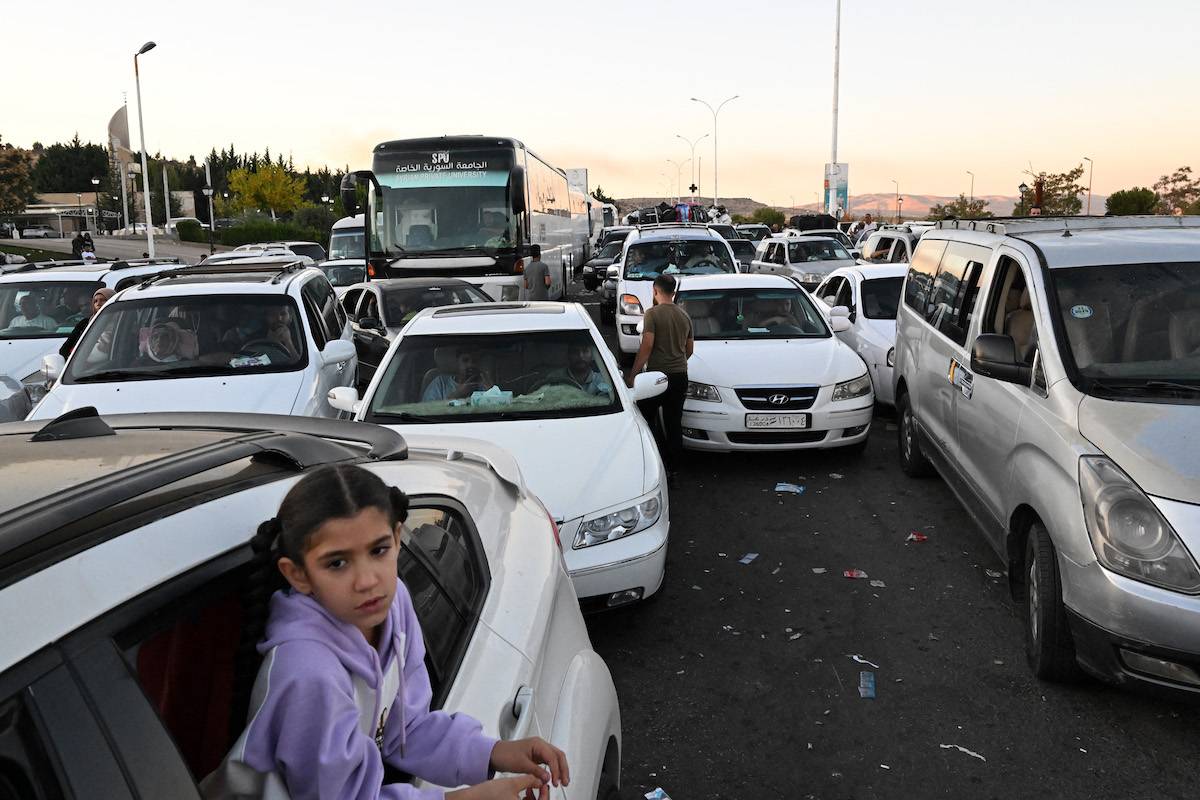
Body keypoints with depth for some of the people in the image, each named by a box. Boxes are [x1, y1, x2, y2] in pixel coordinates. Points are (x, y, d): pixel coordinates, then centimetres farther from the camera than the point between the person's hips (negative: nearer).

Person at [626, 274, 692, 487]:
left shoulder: (653, 313, -10)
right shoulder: (684, 315, 9)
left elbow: (647, 346, -17)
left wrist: (632, 374, -14)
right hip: (680, 376, 5)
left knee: (645, 421, 9)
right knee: (674, 425, 8)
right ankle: (671, 471, 10)